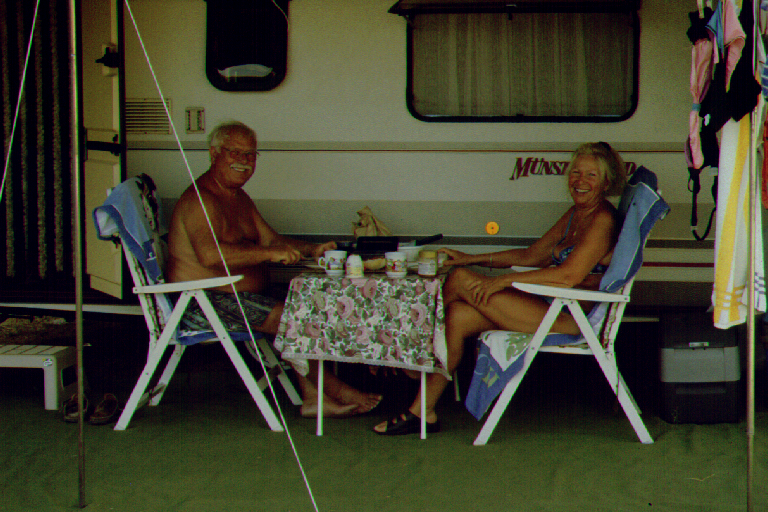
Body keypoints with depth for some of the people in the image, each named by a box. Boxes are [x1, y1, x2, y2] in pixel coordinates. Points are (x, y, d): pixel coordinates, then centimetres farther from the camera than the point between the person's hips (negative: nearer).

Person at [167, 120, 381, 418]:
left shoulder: (240, 200, 19)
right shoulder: (200, 199, -15)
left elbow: (273, 241, 19)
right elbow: (209, 254, -31)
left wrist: (311, 250, 1)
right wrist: (270, 253, -29)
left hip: (240, 298, 10)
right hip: (203, 303, -10)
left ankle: (312, 396, -13)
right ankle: (335, 389, -7)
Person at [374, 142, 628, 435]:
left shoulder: (602, 219, -12)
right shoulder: (576, 214, 17)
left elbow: (569, 275, -23)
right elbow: (532, 256, 23)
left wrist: (504, 281, -19)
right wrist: (472, 260, 16)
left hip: (573, 318, -9)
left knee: (460, 280, -12)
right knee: (458, 315, -7)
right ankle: (422, 411, -3)